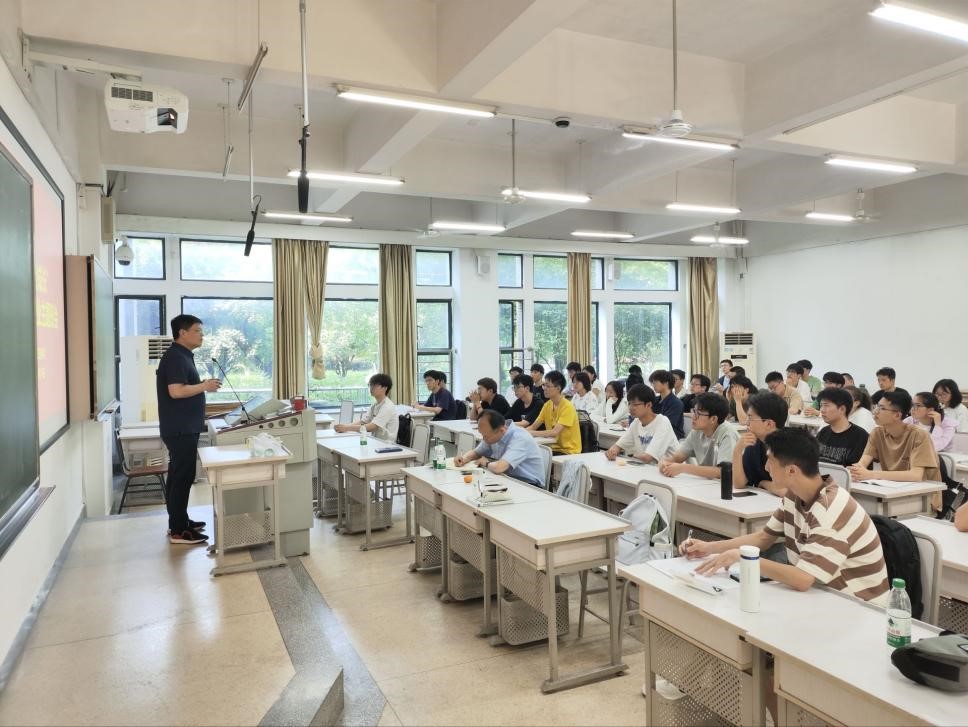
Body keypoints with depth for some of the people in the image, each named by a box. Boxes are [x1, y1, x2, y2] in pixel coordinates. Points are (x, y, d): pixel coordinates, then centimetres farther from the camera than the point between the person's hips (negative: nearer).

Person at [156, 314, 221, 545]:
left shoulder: (182, 356, 15)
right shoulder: (175, 357, -17)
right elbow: (176, 391, -26)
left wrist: (202, 386, 12)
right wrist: (204, 386, -16)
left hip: (183, 428, 11)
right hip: (180, 429, -11)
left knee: (179, 476, 16)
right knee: (182, 477, -6)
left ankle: (180, 521, 26)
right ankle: (178, 531, 0)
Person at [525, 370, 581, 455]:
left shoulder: (567, 407, -17)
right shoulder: (547, 405, 5)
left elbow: (555, 432, -25)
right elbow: (534, 427, 6)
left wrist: (531, 433, -26)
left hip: (569, 452, -6)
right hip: (555, 447, 6)